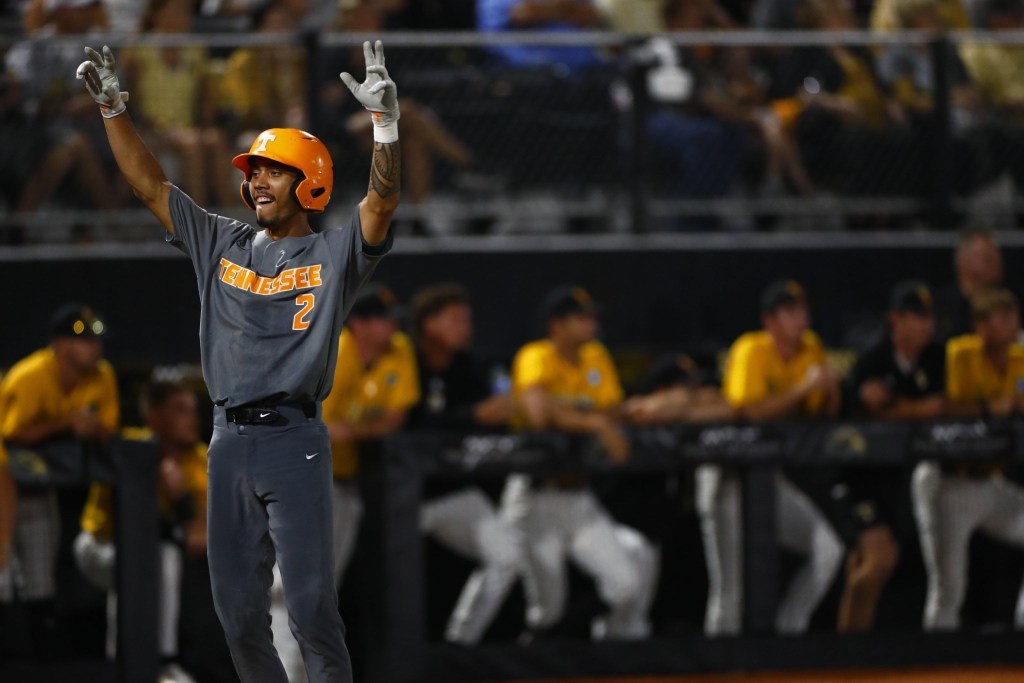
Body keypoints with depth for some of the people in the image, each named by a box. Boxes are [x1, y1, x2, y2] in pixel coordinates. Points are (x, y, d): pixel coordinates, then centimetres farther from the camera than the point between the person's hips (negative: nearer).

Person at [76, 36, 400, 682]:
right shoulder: (222, 245, 16)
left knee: (310, 603, -11)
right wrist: (113, 109, 9)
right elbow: (150, 184, 16)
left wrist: (385, 119, -27)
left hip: (293, 441, -5)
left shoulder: (332, 255, 3)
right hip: (229, 441, 5)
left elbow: (383, 199, -13)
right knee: (237, 607, 6)